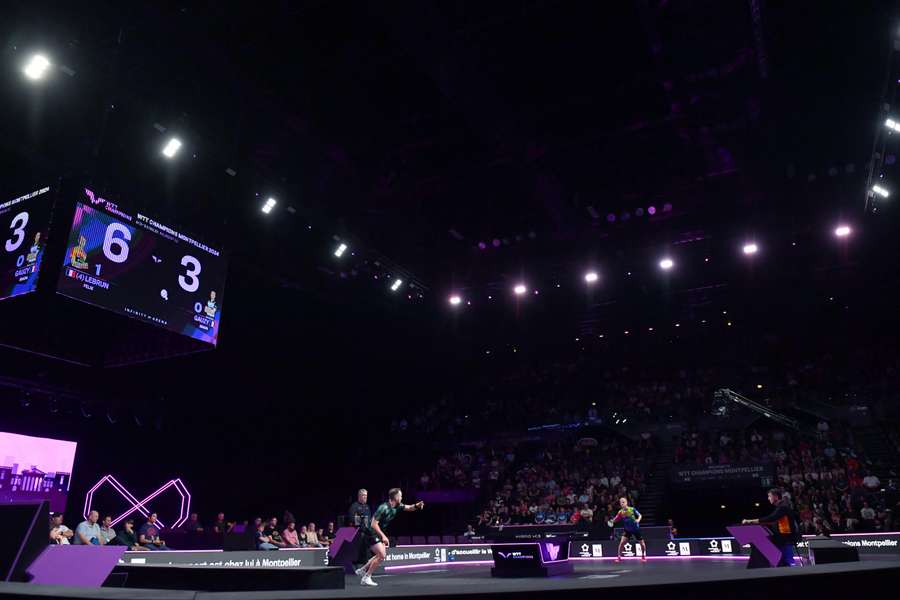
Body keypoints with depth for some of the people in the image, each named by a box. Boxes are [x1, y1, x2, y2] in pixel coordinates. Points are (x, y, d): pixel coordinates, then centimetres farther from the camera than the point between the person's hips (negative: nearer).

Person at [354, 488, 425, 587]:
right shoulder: (384, 508, -26)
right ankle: (366, 578, -3)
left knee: (382, 554, 16)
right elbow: (374, 524, -27)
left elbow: (408, 507, 4)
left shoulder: (397, 506, -1)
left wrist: (416, 506, -18)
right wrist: (383, 536, -30)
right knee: (381, 555, -14)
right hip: (371, 533, -9)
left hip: (377, 534, 9)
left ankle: (362, 570, 27)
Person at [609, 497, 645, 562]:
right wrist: (611, 521, -32)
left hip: (636, 529, 0)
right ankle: (619, 557, -5)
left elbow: (639, 515, -6)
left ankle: (643, 556, 38)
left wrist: (638, 520, -27)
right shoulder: (620, 512, -10)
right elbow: (615, 519, -11)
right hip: (627, 530, 0)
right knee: (622, 542, -16)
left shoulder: (632, 509, -15)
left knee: (642, 543, 11)